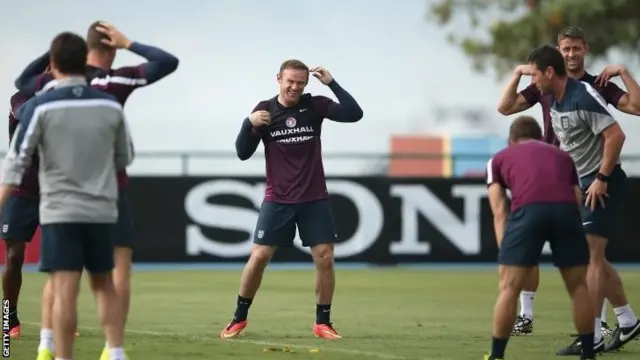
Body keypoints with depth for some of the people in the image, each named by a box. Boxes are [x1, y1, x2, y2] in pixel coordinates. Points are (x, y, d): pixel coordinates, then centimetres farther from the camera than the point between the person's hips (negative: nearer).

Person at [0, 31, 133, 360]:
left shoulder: (41, 107, -7)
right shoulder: (111, 106, 3)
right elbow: (125, 159, 14)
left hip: (60, 212, -3)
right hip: (101, 211, 3)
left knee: (65, 290, -6)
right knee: (104, 285, 15)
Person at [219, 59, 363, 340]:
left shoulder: (315, 106, -2)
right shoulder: (265, 110, -2)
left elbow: (354, 113, -13)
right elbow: (243, 153, -4)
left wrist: (332, 83, -20)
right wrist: (249, 123, -21)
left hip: (314, 199, 1)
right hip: (277, 200, -1)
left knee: (325, 258, -5)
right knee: (258, 257, -4)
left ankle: (323, 322, 7)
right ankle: (239, 318, 11)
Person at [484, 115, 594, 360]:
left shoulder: (499, 159, 31)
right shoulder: (563, 156, 36)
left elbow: (500, 211, 20)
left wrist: (506, 252, 16)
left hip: (528, 209, -2)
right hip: (566, 209, 2)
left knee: (509, 288, 9)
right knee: (578, 286, 17)